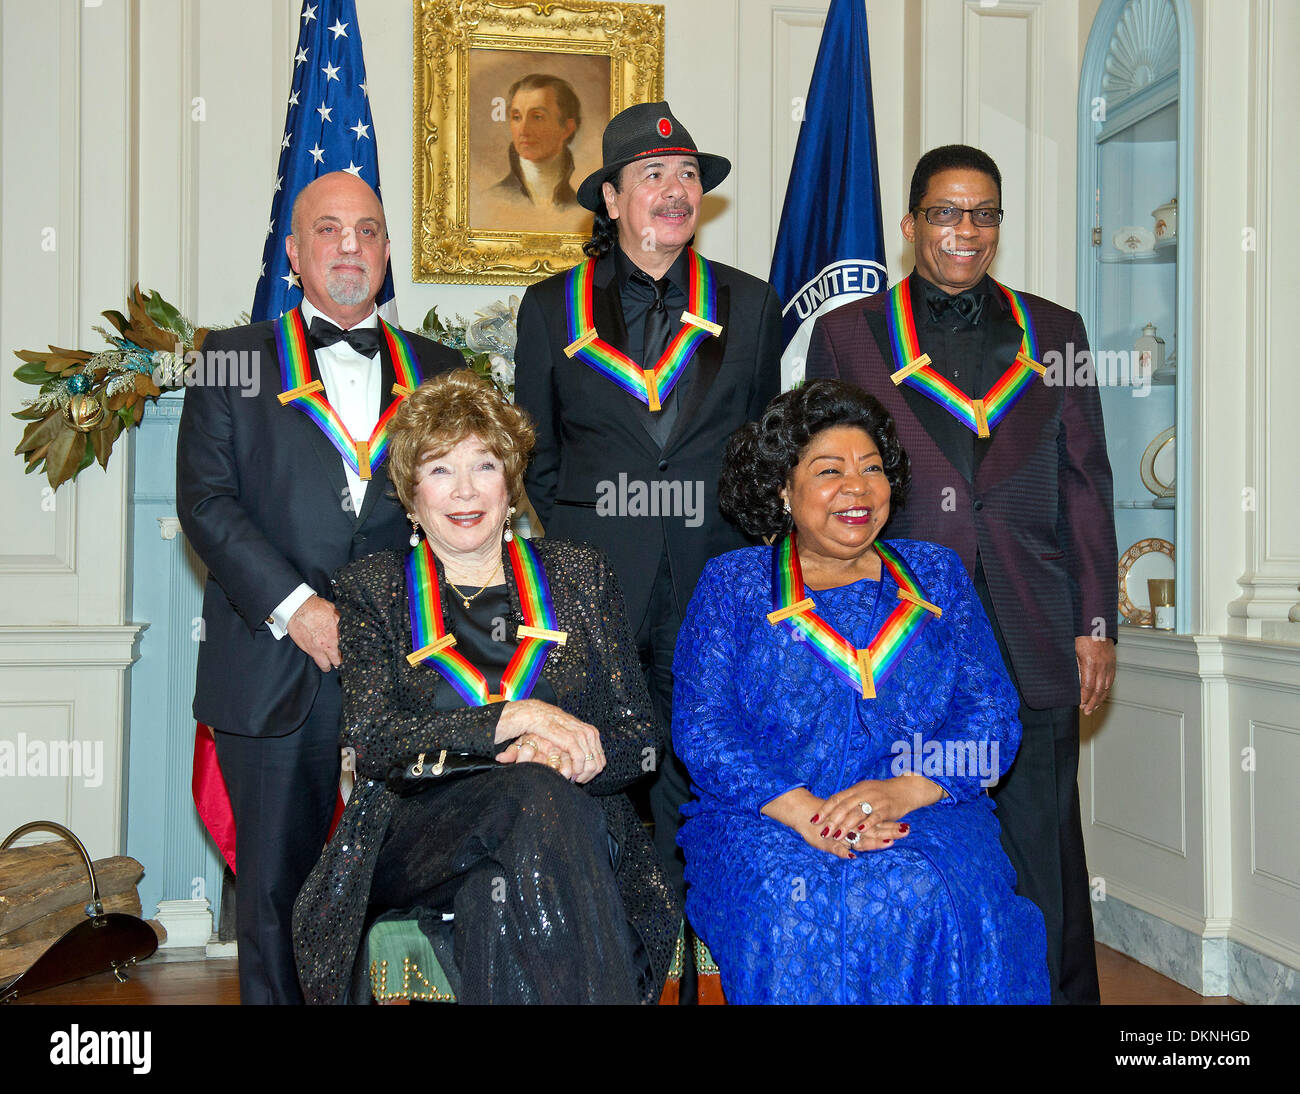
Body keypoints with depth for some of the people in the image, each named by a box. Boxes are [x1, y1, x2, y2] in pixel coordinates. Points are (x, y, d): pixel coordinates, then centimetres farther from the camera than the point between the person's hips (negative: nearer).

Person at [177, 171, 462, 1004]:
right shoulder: (234, 358, 9)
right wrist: (294, 606, -12)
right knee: (275, 885, 6)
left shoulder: (440, 371, 14)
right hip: (276, 674, -1)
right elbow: (205, 499, -1)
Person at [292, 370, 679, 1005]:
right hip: (416, 837, 0)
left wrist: (558, 750, -15)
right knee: (535, 794, -32)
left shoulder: (576, 574, 15)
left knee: (500, 898, -35)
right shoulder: (371, 588, 11)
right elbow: (370, 742, -5)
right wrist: (515, 718, -17)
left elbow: (641, 736, 8)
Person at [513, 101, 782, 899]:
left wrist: (737, 548, 7)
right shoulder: (552, 307, 9)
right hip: (593, 587, -1)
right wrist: (577, 538, 5)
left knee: (696, 785, 4)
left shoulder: (750, 305, 12)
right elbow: (536, 455, 13)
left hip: (712, 587, 1)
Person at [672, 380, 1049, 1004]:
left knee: (928, 897, -31)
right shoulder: (731, 585, 9)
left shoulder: (935, 575, 15)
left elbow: (992, 713, 6)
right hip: (765, 819, -1)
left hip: (923, 811, 2)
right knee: (794, 905, -33)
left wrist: (904, 790, -14)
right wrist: (805, 813, -17)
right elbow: (701, 725, -1)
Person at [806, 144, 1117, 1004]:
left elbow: (1085, 486, 11)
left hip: (1033, 641, 1)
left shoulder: (1054, 334, 13)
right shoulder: (847, 335, 9)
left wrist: (1096, 623, 4)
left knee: (1043, 852, 5)